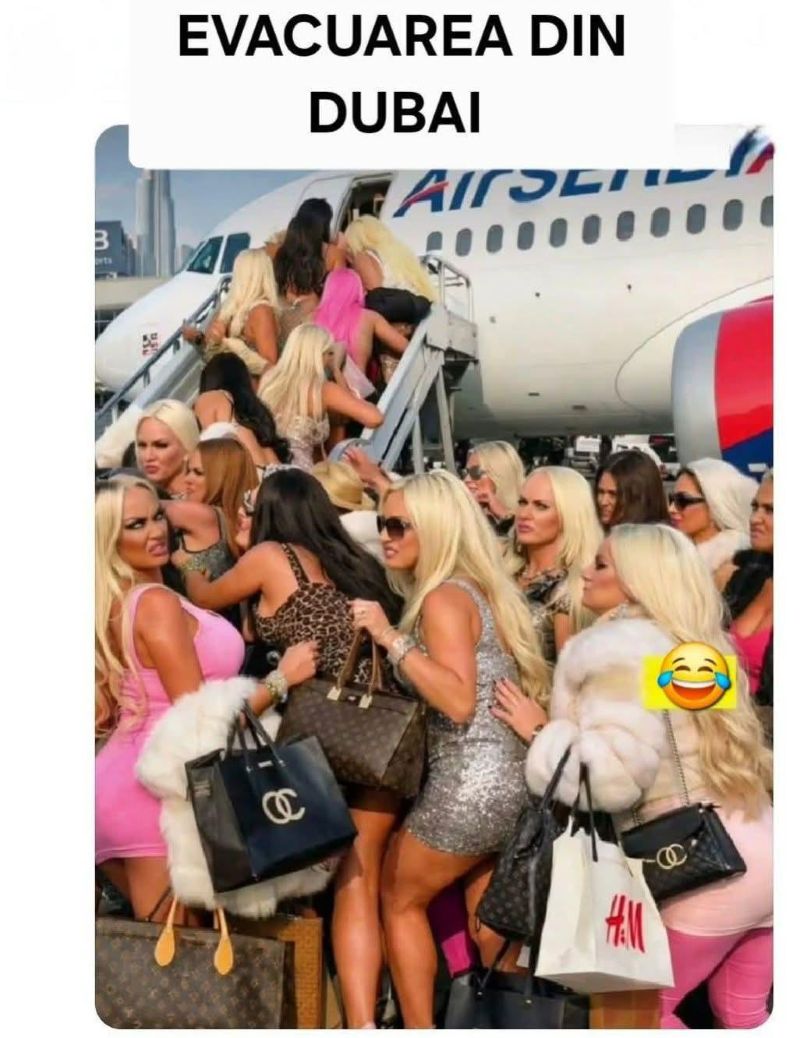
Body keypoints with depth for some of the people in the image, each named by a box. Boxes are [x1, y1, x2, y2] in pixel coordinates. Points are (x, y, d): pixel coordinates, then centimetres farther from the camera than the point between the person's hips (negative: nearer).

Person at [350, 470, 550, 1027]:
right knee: (486, 915, 20)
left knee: (400, 900, 10)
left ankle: (421, 1028, 15)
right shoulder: (478, 587, 14)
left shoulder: (443, 598, -14)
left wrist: (391, 637, -24)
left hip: (470, 783, -9)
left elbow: (459, 701, -24)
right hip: (510, 779, 9)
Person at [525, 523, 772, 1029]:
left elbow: (614, 775, -23)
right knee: (744, 1017, 21)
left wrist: (542, 731, -10)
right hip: (757, 854, 9)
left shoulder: (616, 646, -12)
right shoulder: (692, 643, 17)